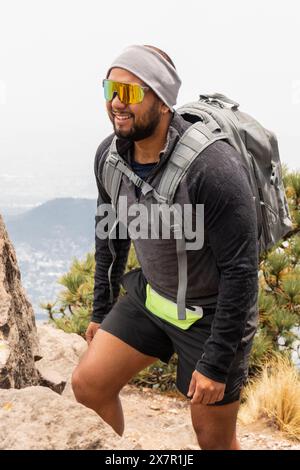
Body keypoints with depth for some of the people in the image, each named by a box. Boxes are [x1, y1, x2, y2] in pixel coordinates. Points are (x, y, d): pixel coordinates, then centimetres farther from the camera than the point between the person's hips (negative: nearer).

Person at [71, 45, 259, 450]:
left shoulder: (212, 167, -32)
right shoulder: (109, 155, -9)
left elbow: (241, 270, -27)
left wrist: (216, 364, -23)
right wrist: (102, 312, 14)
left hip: (213, 311, -6)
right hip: (150, 295, 6)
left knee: (214, 439, 6)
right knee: (88, 385, -1)